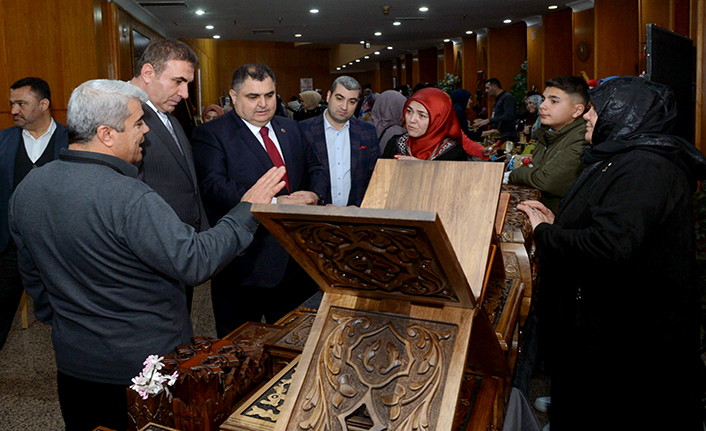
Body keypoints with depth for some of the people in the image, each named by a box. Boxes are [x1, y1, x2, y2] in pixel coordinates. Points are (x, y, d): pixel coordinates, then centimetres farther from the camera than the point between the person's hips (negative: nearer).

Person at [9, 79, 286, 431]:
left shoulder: (26, 190, -1)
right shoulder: (129, 199, -28)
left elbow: (33, 279, 10)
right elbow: (195, 262, -27)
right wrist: (248, 210, -17)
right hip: (145, 365, -7)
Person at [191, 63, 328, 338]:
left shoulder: (291, 129, 14)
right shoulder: (210, 134, -6)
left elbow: (316, 169, 18)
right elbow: (214, 186, -19)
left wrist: (314, 195, -7)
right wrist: (274, 203, -26)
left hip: (296, 256, 6)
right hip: (243, 261, -5)